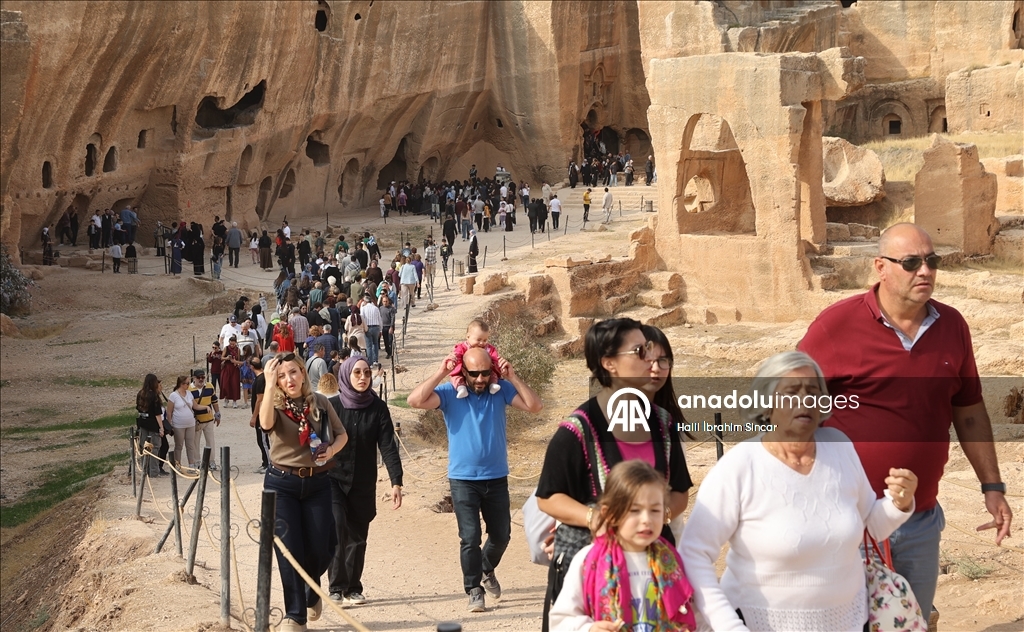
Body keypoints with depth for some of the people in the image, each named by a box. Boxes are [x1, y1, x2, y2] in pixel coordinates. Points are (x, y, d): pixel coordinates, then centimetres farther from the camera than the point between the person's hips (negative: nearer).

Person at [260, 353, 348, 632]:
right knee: (290, 549, -3)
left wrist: (331, 450, -12)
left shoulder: (320, 403, 1)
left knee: (320, 548, 3)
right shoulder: (276, 405, -6)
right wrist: (269, 384, -32)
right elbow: (266, 423, -30)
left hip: (317, 483, 2)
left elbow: (342, 434, 9)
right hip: (282, 483, -2)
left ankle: (312, 593, 37)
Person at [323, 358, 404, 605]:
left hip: (363, 484, 2)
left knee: (357, 536, 8)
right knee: (337, 527, -19)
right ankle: (336, 587, -12)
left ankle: (353, 588, 21)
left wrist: (396, 482, -13)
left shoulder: (378, 408, -2)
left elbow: (388, 446, -5)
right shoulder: (331, 406, -4)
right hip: (333, 479, -2)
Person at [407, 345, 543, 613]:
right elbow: (415, 400, -24)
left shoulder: (501, 389, -4)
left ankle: (486, 570, 44)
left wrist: (513, 378, -19)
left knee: (501, 534, 16)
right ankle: (474, 590, 9)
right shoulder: (450, 393, -11)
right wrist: (440, 373, -25)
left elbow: (535, 406, -11)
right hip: (463, 479, -3)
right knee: (470, 537, -6)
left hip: (497, 478, 3)